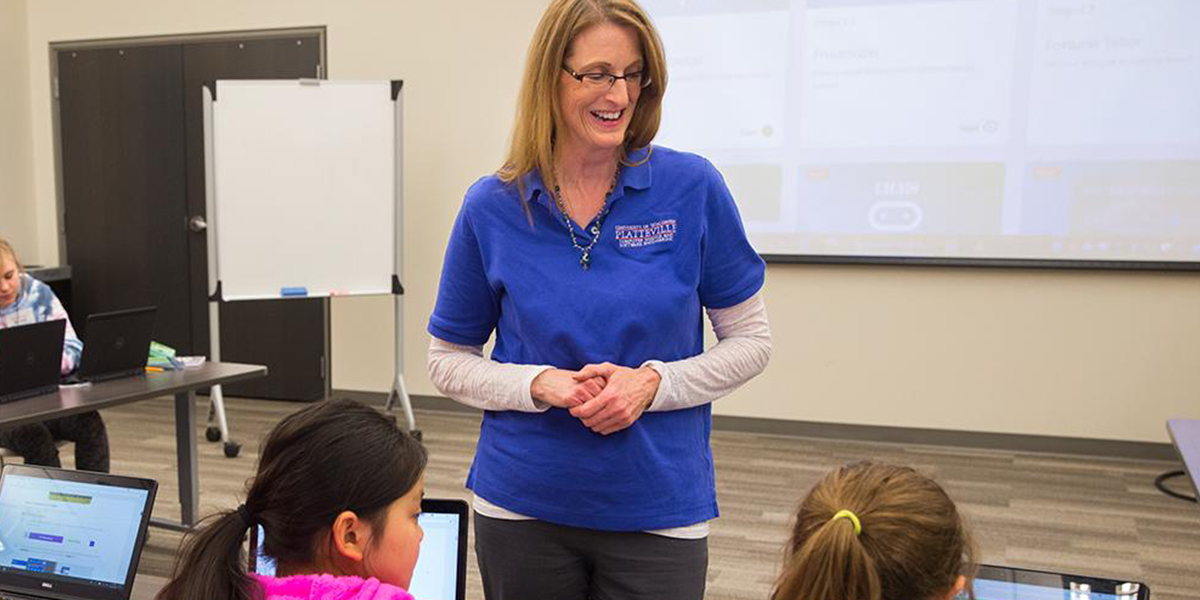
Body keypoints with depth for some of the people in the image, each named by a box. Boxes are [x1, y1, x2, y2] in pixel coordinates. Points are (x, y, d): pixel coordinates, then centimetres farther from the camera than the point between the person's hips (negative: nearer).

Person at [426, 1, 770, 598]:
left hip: (660, 509, -1)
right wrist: (540, 385, -16)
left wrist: (654, 382, -17)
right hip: (521, 507, 1)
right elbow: (449, 361, 2)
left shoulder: (694, 189, -9)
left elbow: (749, 341, -1)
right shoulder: (491, 208, -6)